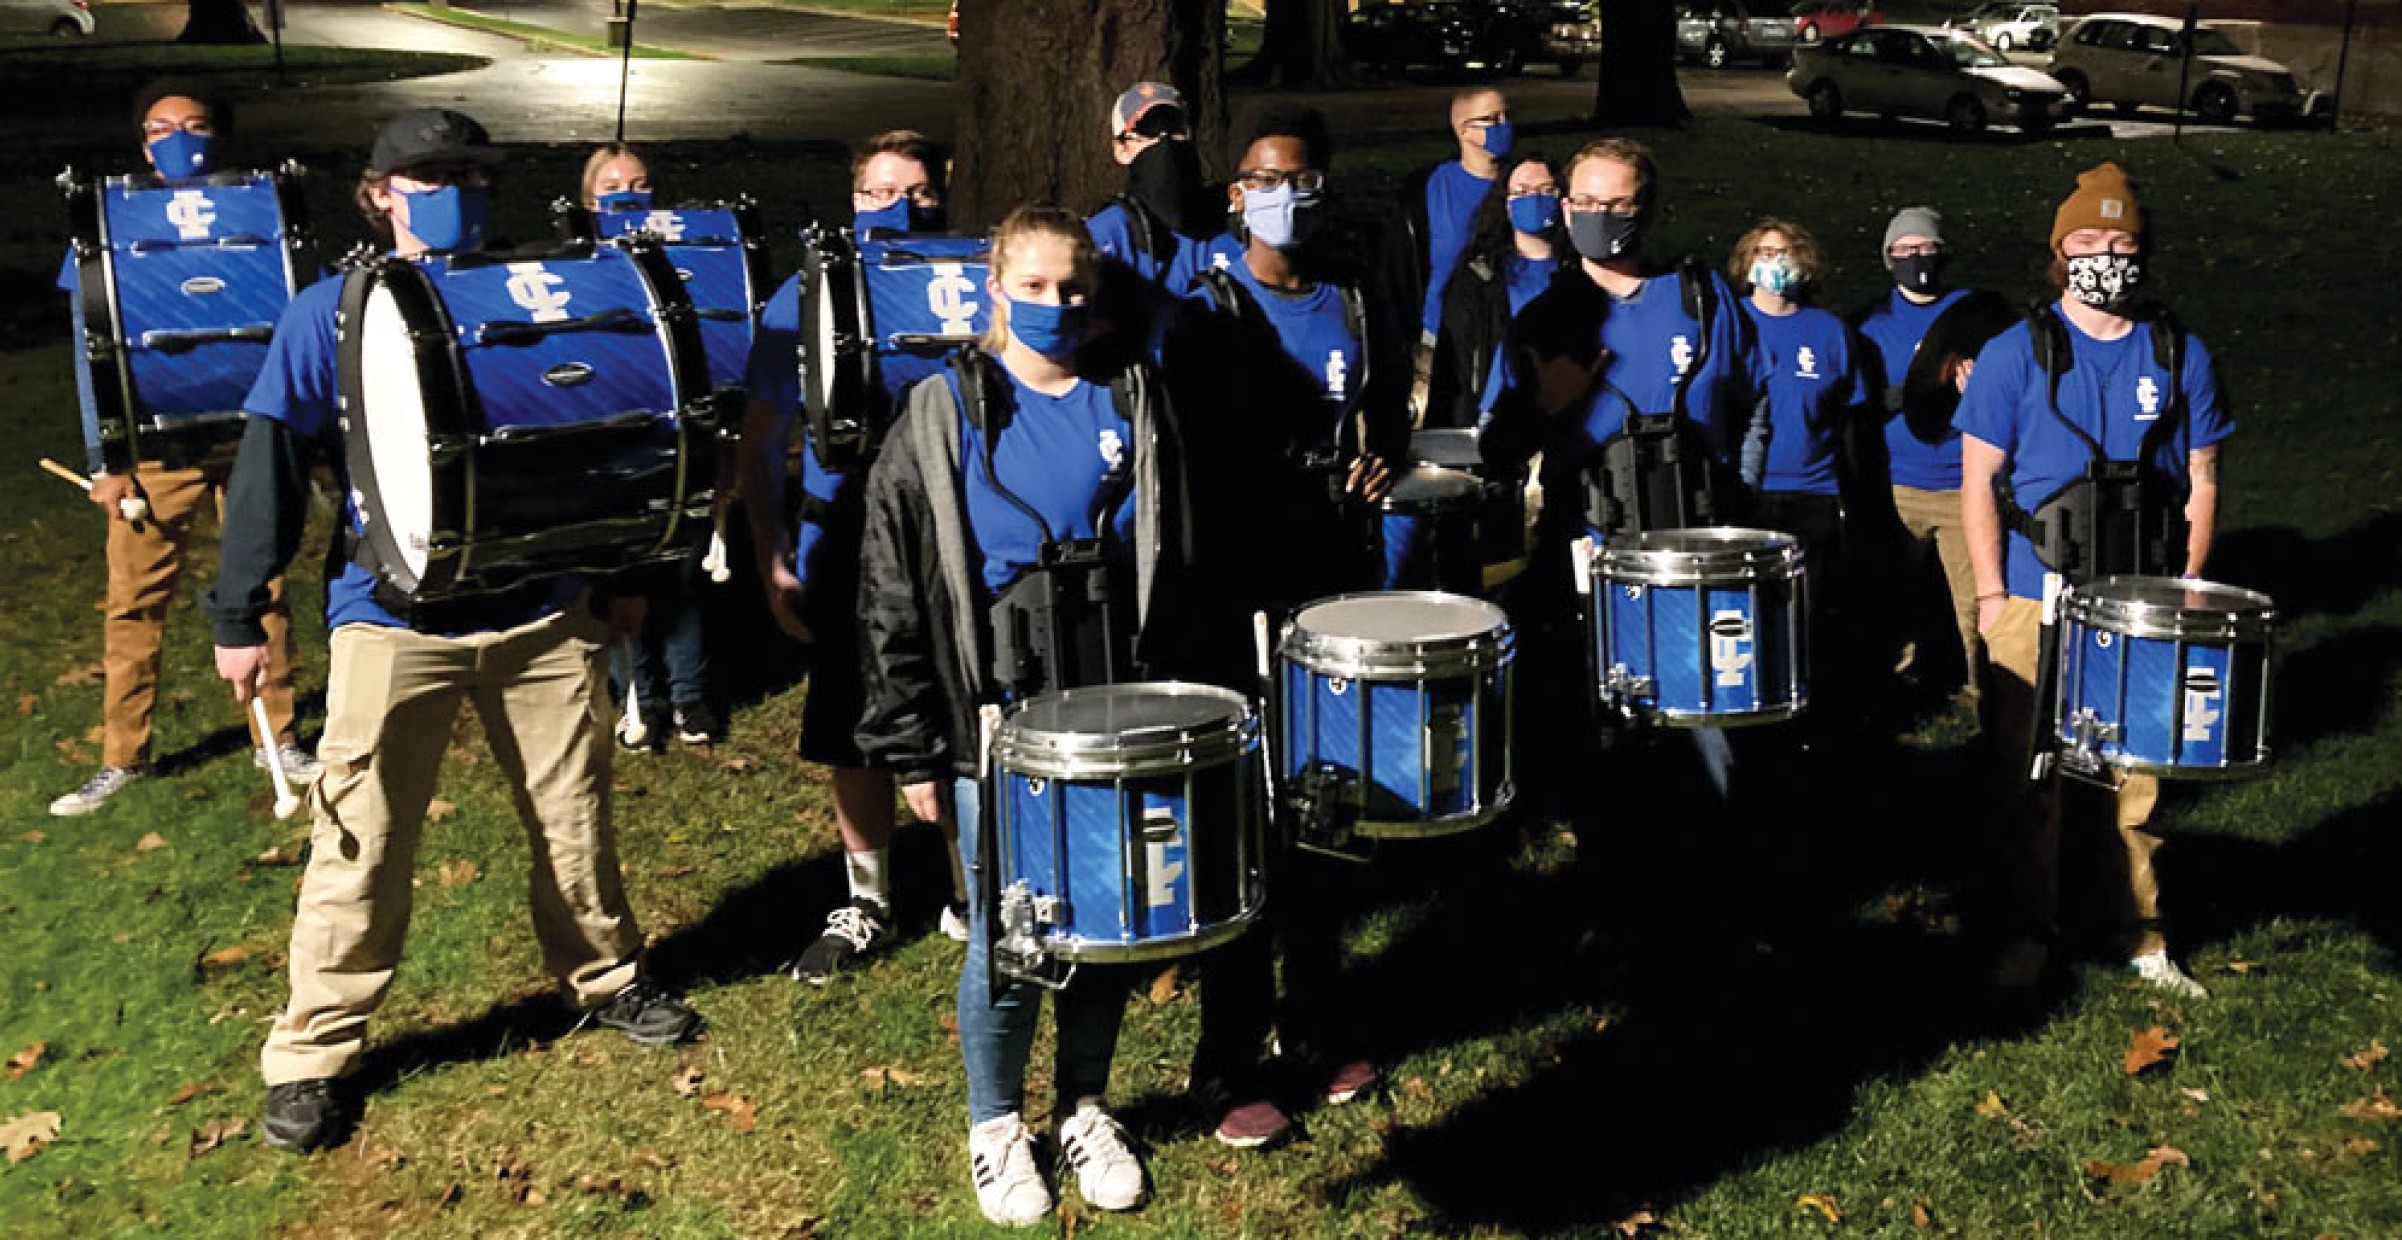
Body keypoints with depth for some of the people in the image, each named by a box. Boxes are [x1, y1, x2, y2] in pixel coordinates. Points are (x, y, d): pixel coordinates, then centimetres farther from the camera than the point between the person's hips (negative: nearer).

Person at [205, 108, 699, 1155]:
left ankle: (605, 976, 34)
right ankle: (313, 1055, 14)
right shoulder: (332, 313, -2)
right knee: (361, 845, 1)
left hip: (542, 611, 3)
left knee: (575, 814, 13)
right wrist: (238, 617, -4)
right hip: (394, 622, -2)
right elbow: (270, 466, -2)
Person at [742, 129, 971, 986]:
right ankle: (865, 907, 29)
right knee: (855, 748, 10)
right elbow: (763, 443, 5)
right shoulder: (804, 302, 2)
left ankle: (971, 902, 25)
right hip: (846, 554, 1)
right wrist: (773, 563, -2)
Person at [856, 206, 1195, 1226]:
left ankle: (1085, 1108, 32)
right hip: (996, 724, -2)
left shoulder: (1132, 404, 6)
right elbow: (892, 593, -3)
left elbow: (1171, 564, 9)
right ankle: (996, 1124, 26)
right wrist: (912, 749, -6)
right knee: (1008, 936, 3)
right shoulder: (943, 416, -2)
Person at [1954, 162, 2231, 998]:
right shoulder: (2016, 354, -1)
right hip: (2034, 603, -1)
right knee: (2032, 779, 6)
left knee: (2137, 778, 6)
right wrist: (1990, 595, -7)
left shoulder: (2181, 357, 6)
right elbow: (1978, 480, -1)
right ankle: (2031, 935, 19)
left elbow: (2200, 481, 8)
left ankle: (2142, 936, 20)